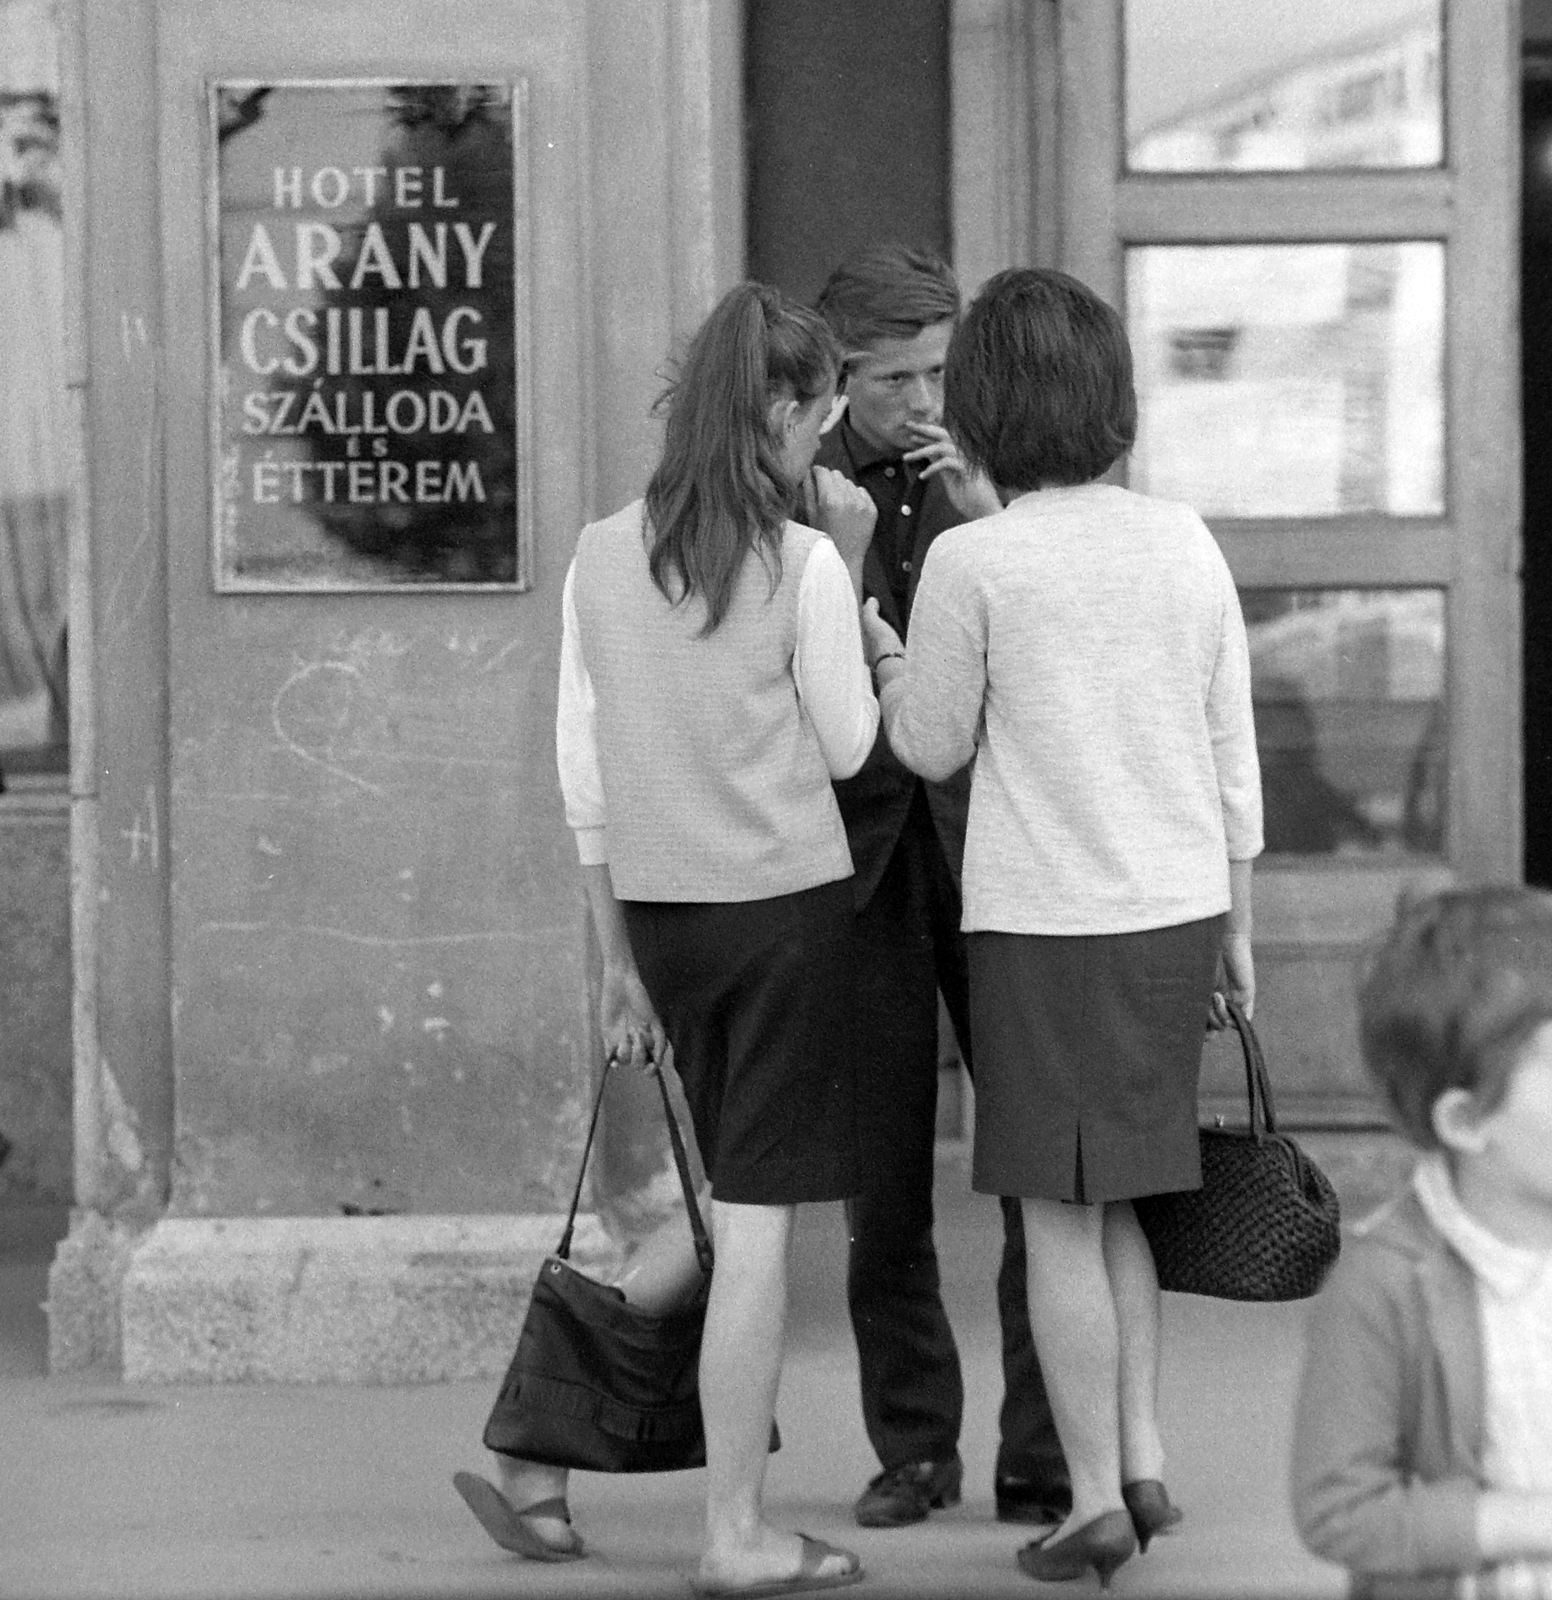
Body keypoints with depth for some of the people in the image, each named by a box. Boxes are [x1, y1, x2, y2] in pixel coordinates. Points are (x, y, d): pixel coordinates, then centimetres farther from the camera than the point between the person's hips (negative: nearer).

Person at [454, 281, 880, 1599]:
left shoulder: (602, 558, 5)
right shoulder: (801, 563, -10)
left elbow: (585, 779, 7)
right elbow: (848, 748, 1)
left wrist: (619, 959, 13)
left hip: (659, 905, 6)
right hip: (786, 900, -6)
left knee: (733, 1203, 21)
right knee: (758, 1219, -1)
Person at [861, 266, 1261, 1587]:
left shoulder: (973, 561, -11)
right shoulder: (1186, 547, 2)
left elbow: (932, 747, 0)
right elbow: (1233, 754, 7)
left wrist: (882, 650, 20)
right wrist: (1236, 930, 16)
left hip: (1045, 931, -5)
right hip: (1176, 915, 5)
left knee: (1060, 1216, 4)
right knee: (1111, 1204, 19)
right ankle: (1142, 1463, 17)